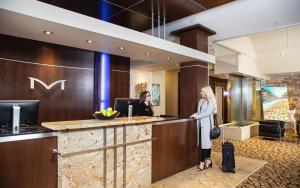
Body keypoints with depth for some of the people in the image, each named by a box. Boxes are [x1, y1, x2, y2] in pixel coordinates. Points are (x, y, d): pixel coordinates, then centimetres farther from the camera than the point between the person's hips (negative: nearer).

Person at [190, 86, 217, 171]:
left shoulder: (211, 101, -5)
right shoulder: (201, 101, 14)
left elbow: (207, 113, -14)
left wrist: (197, 116, -14)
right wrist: (196, 114, 2)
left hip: (207, 124, -6)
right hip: (200, 124, 7)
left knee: (206, 142, -3)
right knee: (203, 142, 7)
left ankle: (202, 162, -1)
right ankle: (208, 160, 17)